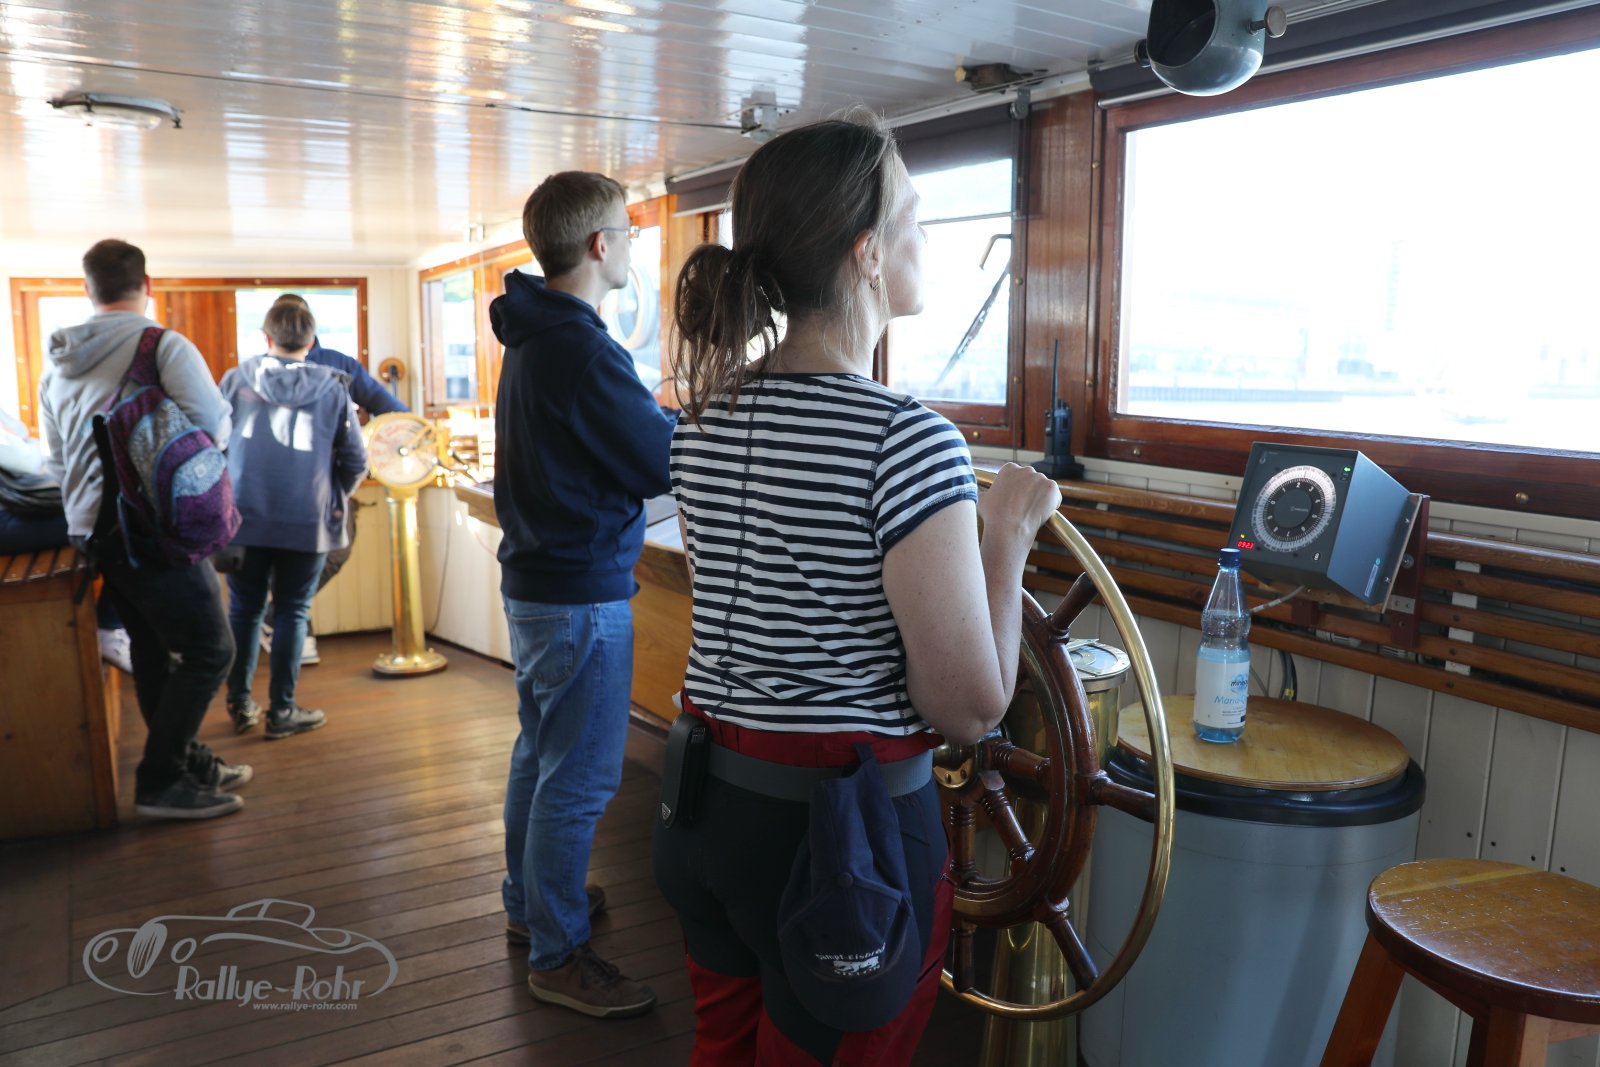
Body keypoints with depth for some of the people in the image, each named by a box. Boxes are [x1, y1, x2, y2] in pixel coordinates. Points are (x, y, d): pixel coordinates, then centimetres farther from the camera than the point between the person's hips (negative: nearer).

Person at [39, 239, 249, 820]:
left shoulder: (56, 364, 14)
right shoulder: (166, 346, -10)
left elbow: (55, 460, 19)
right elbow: (214, 428, -14)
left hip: (92, 531, 8)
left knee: (153, 649, 17)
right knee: (209, 648, -1)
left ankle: (186, 760, 27)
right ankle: (160, 782, 2)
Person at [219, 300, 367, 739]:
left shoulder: (236, 379, 3)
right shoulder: (333, 388, 0)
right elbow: (355, 461, 3)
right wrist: (334, 500, 20)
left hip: (243, 517, 2)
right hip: (307, 521, -1)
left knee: (244, 609, 14)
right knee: (291, 613, 7)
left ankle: (240, 704, 22)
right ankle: (282, 711, 12)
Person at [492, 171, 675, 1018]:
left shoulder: (531, 337, 11)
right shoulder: (581, 349, -22)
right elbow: (666, 466, -17)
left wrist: (676, 424, 6)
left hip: (534, 579, 11)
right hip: (583, 593, -10)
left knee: (541, 753, 21)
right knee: (579, 780, 1)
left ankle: (528, 903, 38)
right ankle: (557, 956, 14)